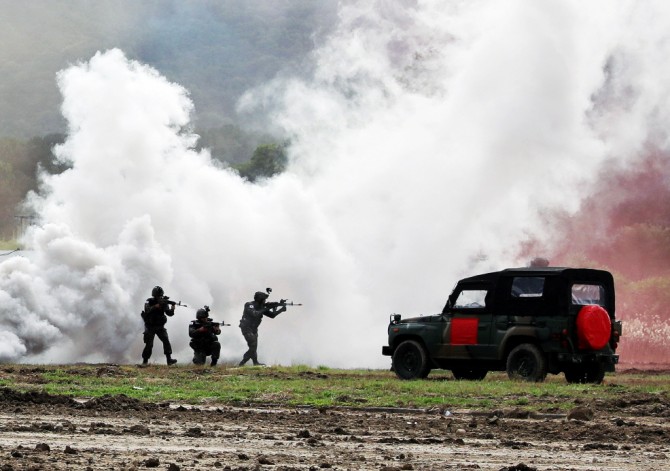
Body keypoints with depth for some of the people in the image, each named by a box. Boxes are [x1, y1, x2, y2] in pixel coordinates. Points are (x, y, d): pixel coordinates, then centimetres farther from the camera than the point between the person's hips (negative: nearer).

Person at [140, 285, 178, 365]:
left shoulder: (163, 303, -1)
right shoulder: (149, 302, -10)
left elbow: (169, 313, -8)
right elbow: (147, 310, -29)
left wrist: (172, 309, -30)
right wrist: (156, 306, -40)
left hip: (160, 326, 3)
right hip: (150, 327, -3)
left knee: (166, 340, -14)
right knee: (149, 344, -5)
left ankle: (169, 359, -15)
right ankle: (145, 361, 10)